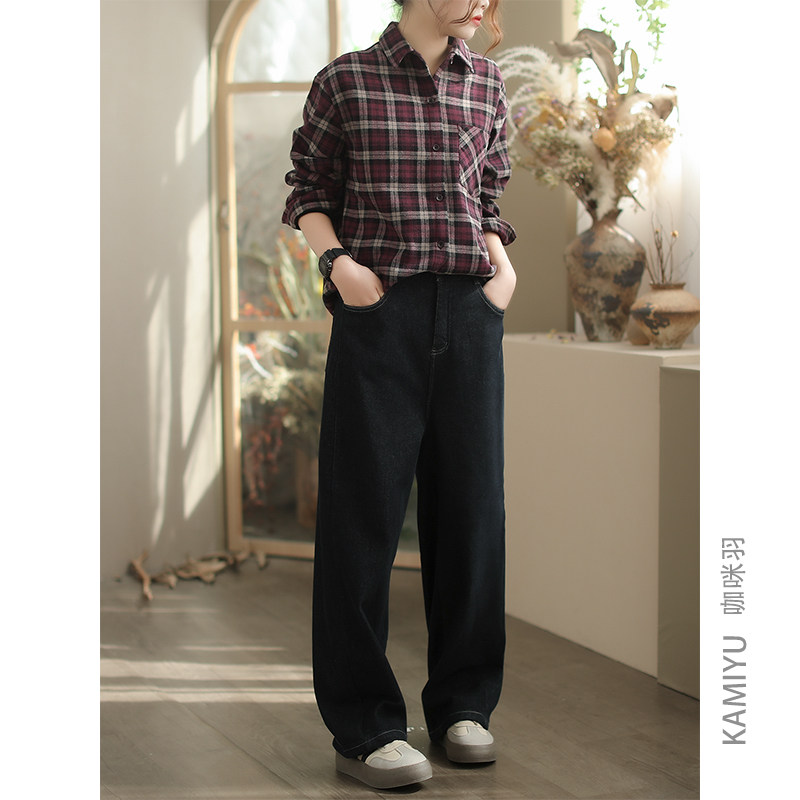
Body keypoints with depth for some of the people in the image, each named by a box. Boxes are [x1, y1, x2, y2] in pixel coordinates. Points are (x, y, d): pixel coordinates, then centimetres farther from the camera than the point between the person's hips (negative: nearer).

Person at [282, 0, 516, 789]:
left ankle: (462, 703, 21)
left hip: (470, 311, 4)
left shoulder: (486, 84, 12)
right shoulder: (346, 80, 1)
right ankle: (364, 727, 6)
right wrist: (338, 262, -8)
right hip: (379, 310, -4)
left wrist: (504, 264, 2)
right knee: (365, 509, -2)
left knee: (471, 505, 7)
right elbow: (308, 189, 7)